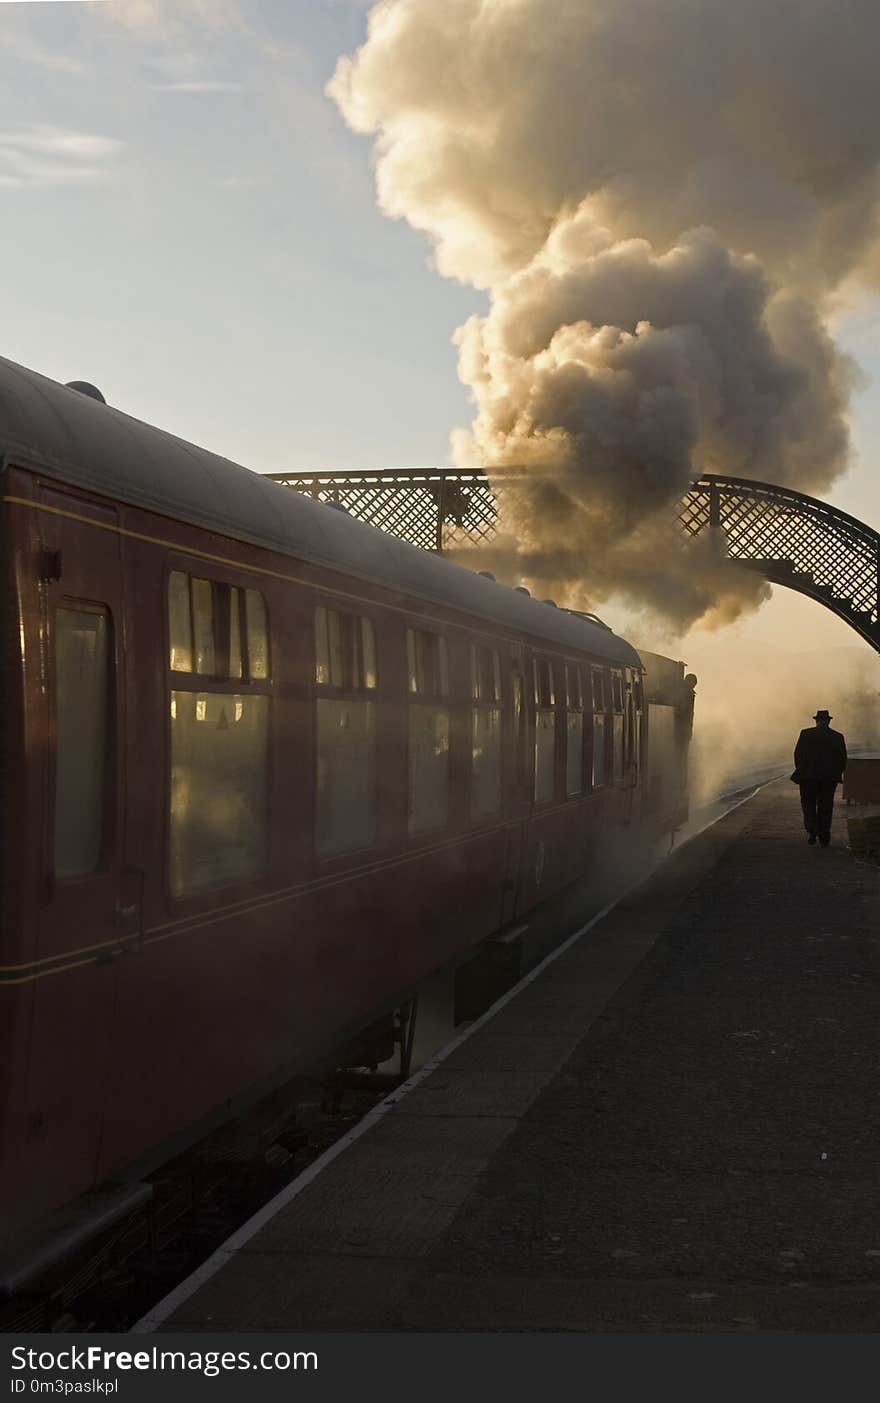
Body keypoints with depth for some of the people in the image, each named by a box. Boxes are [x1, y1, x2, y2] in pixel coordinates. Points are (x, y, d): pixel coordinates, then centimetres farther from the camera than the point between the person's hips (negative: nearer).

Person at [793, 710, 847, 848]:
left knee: (809, 803, 11)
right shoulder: (837, 737, 2)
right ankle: (824, 837, 10)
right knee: (825, 807, 10)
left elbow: (797, 754, -4)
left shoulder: (805, 734, -2)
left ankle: (812, 831, -9)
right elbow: (843, 759, 2)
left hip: (808, 776, -1)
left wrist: (801, 770, 9)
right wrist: (836, 774, 14)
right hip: (829, 778, 1)